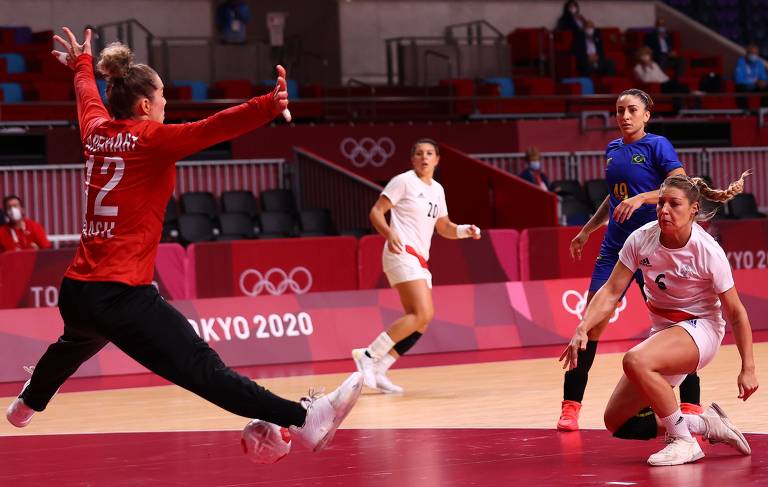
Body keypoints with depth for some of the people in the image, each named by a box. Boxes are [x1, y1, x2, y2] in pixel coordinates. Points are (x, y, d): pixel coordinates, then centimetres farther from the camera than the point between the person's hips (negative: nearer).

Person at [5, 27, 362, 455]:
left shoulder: (97, 132, 10)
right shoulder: (152, 139, -10)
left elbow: (88, 97, 34)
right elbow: (211, 130, -26)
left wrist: (82, 65, 56)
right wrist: (268, 106, -40)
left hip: (74, 291, 9)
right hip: (122, 295, -9)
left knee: (74, 346, 40)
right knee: (203, 369, -22)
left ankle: (27, 403, 66)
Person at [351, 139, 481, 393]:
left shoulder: (437, 190, 19)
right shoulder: (404, 181, -3)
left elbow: (443, 227, 27)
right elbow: (376, 212, -7)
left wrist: (465, 230, 8)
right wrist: (389, 234, -25)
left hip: (420, 261, 8)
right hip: (402, 253, -8)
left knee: (420, 323, 1)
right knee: (423, 314, -22)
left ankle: (376, 370, 5)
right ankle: (369, 355, -19)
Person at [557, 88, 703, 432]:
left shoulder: (657, 145, -5)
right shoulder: (613, 149, 13)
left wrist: (641, 198, -28)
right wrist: (587, 230, 26)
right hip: (615, 246, 5)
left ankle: (691, 407, 5)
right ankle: (570, 407, 2)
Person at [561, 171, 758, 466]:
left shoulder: (708, 252, -20)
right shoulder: (641, 239, -11)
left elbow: (736, 314, -11)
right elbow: (610, 292, -7)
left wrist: (748, 368, -12)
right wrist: (583, 328, -22)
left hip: (700, 329, -6)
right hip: (662, 331, 6)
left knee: (635, 361, -37)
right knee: (616, 423, 2)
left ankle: (683, 441, -22)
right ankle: (705, 425, 15)